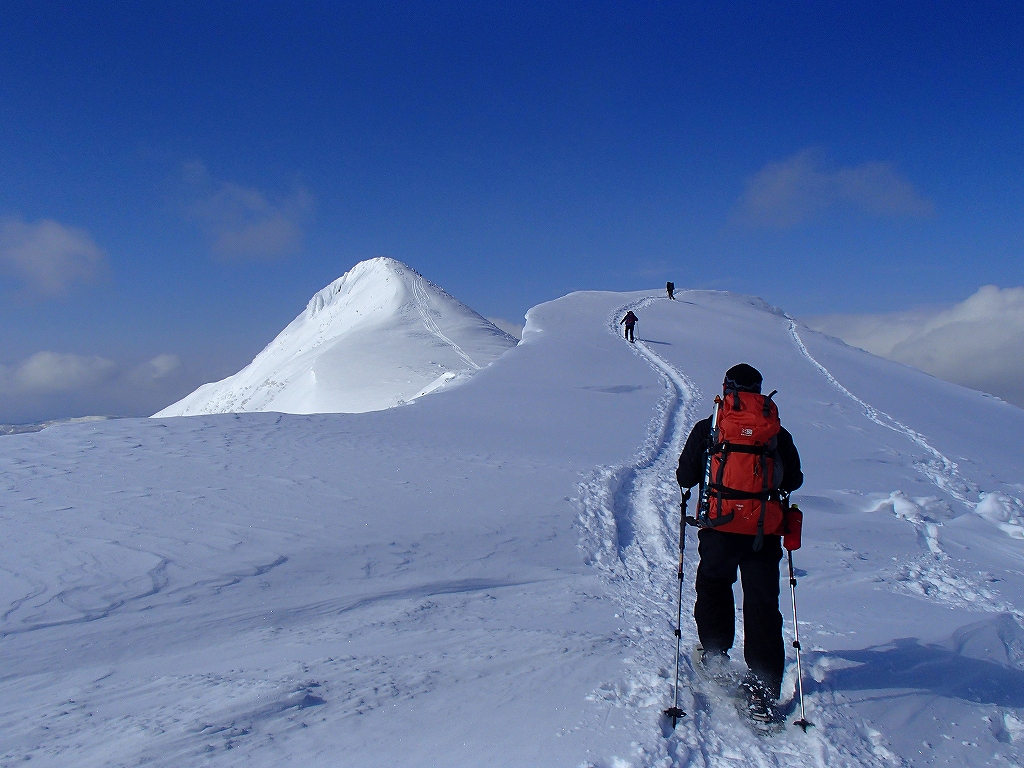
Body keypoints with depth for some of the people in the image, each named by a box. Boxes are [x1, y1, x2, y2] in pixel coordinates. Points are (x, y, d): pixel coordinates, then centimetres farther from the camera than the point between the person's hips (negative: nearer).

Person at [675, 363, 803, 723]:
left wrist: (689, 480, 24)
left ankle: (715, 653, 30)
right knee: (763, 604, 6)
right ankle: (762, 690, 4)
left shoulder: (707, 428, -1)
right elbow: (793, 481, 12)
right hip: (764, 532, 1)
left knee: (713, 586, 24)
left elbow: (685, 477, 2)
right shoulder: (778, 433, 5)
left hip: (720, 526, -1)